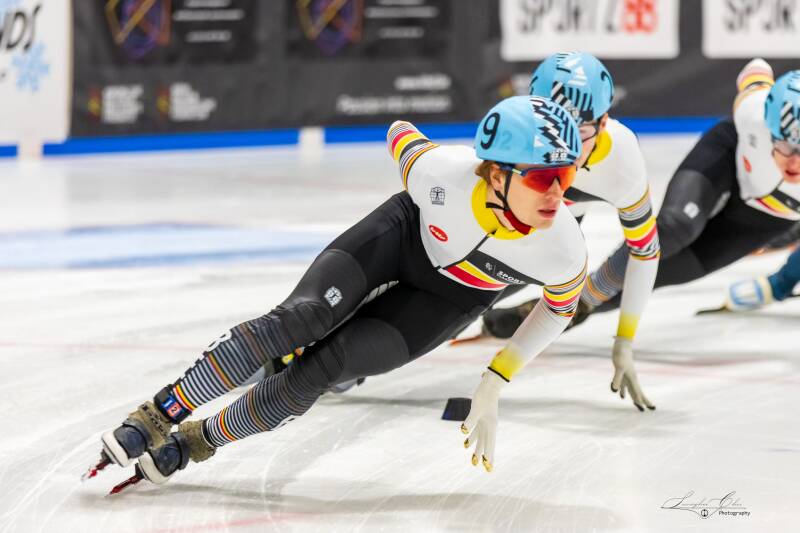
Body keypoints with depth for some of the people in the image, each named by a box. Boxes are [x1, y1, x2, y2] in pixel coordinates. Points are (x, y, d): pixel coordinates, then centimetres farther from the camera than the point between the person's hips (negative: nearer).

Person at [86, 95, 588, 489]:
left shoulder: (564, 250, -34)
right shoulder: (444, 171, -36)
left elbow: (560, 306, -9)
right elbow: (401, 135, -10)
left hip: (447, 300, 0)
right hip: (404, 232, 0)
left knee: (320, 369, -16)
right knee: (297, 320, -21)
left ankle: (197, 442, 3)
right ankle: (158, 417, -10)